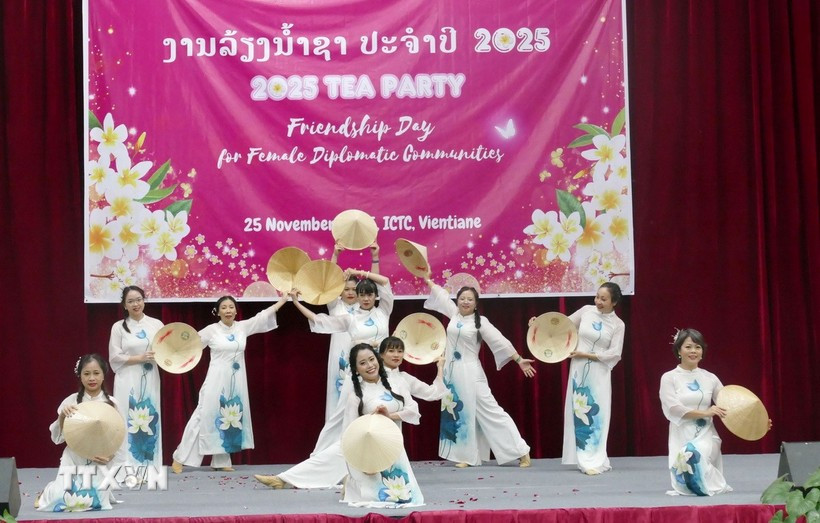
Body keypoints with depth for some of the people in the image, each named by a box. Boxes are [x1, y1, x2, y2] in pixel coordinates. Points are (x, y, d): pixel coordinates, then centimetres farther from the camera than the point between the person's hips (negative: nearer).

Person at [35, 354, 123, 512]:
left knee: (92, 500, -22)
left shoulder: (111, 403, 0)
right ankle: (50, 491, 19)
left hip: (100, 462, 0)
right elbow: (57, 437, -2)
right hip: (74, 460, 0)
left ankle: (100, 488, 16)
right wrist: (62, 416, -20)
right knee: (62, 500, -19)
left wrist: (110, 455, -17)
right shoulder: (71, 401, -1)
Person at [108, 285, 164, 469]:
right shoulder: (119, 327, 2)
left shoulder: (156, 324, 6)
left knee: (150, 420, 3)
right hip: (128, 381, -2)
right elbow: (114, 358, -2)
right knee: (128, 422, -4)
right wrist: (139, 358, -12)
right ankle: (128, 466, 1)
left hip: (149, 380, 2)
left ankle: (150, 465, 10)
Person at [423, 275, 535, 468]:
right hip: (452, 372, 5)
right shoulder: (454, 314, 8)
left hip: (470, 373, -5)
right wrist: (427, 279, 30)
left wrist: (519, 360, -10)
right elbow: (441, 295, 21)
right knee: (460, 414, 5)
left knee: (489, 410, -8)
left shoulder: (480, 321, -5)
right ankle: (468, 456, 10)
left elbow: (500, 341, -7)